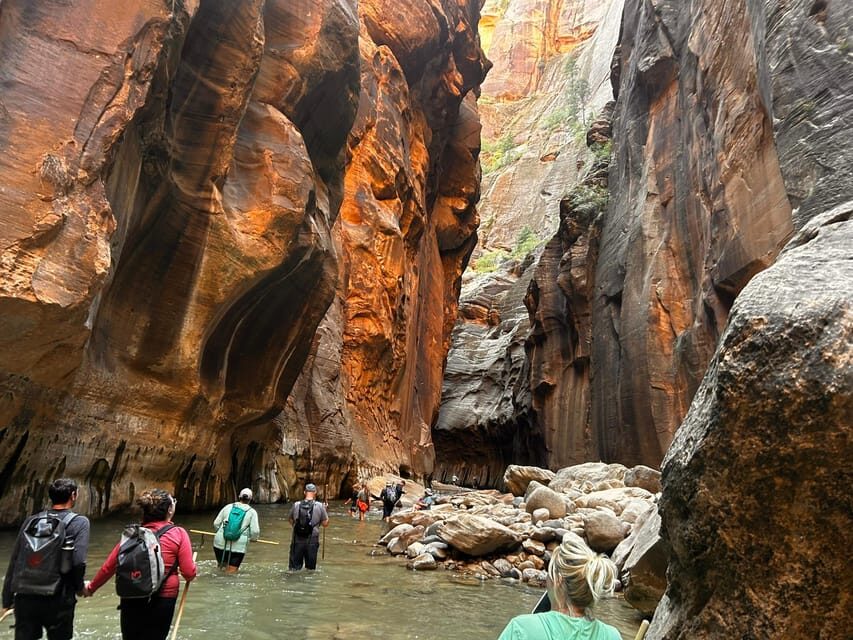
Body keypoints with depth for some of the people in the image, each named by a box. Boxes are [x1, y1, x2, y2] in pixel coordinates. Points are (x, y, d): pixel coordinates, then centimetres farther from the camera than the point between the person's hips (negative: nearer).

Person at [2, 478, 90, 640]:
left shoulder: (31, 521, 7)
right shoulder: (79, 522, -6)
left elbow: (14, 564, 8)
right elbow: (78, 562, -15)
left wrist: (7, 601, 14)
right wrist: (79, 587, 4)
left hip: (24, 598, 4)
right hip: (57, 600, -3)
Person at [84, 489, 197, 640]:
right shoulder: (178, 533, -13)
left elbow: (109, 566, 4)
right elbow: (189, 573, -15)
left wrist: (91, 587, 21)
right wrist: (193, 567, 7)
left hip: (132, 599, 4)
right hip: (162, 600, -3)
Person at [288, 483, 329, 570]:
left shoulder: (296, 505, -4)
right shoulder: (319, 506, -9)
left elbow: (291, 522, 8)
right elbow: (325, 523, -3)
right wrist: (325, 511, 12)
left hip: (297, 541, 1)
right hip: (312, 542, -1)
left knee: (294, 567, 14)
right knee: (310, 567, 13)